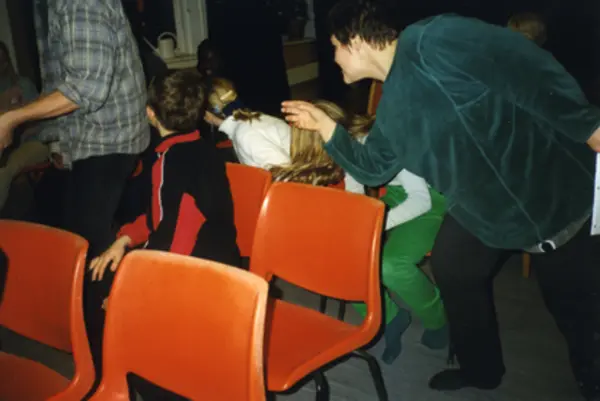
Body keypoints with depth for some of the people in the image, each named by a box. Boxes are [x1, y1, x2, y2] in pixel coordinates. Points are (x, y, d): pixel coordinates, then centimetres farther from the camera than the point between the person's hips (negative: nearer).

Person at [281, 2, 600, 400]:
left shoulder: (434, 41, -23)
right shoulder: (393, 107, 5)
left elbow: (532, 68, -25)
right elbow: (372, 169, 14)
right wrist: (324, 125, 10)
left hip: (556, 189, -8)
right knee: (452, 272, 18)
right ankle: (480, 369, 40)